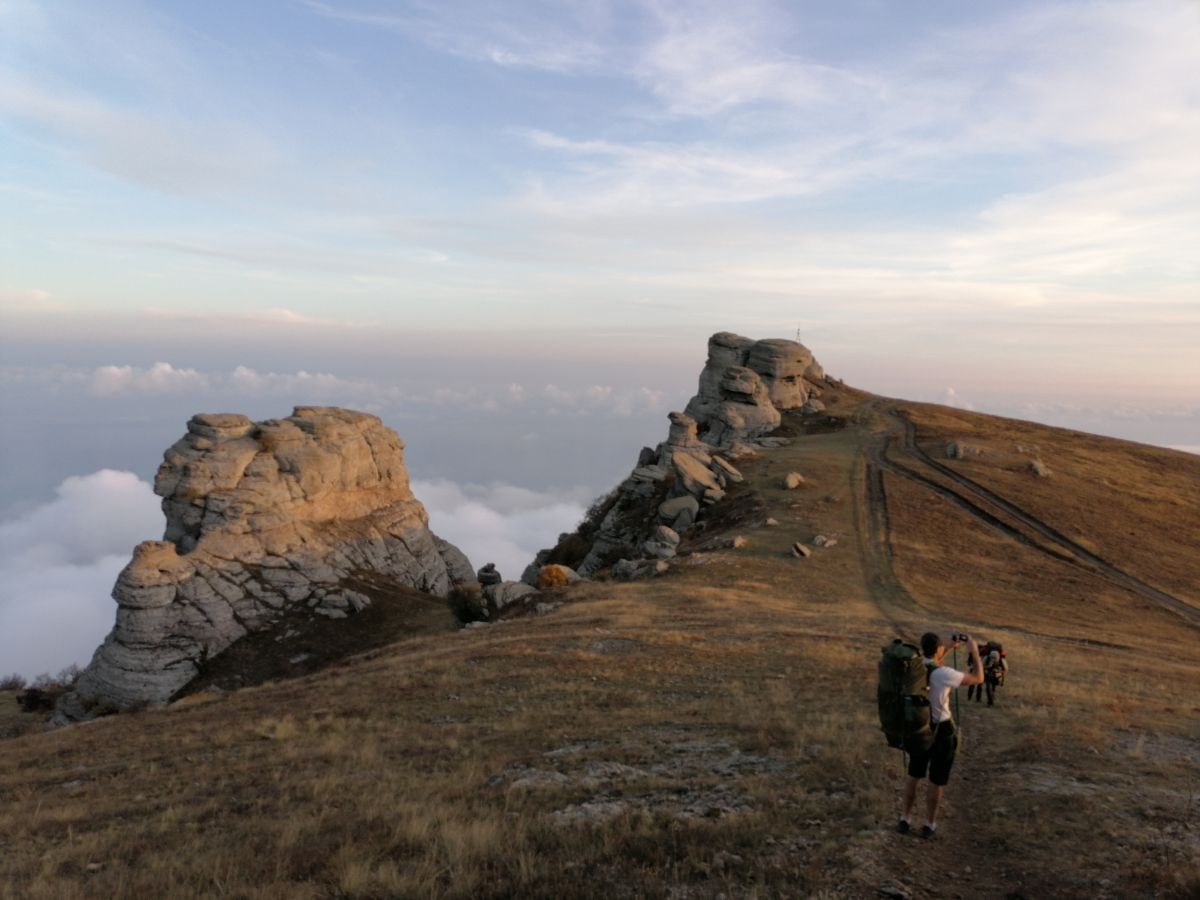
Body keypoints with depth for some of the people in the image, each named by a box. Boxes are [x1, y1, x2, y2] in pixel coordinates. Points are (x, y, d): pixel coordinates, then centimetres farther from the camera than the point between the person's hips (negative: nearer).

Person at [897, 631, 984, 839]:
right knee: (937, 780, 12)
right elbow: (978, 678, -14)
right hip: (941, 730, -5)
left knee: (914, 774, 21)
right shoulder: (944, 674, -26)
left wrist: (950, 646, 14)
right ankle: (929, 825, 25)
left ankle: (904, 819, 27)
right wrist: (974, 650, -5)